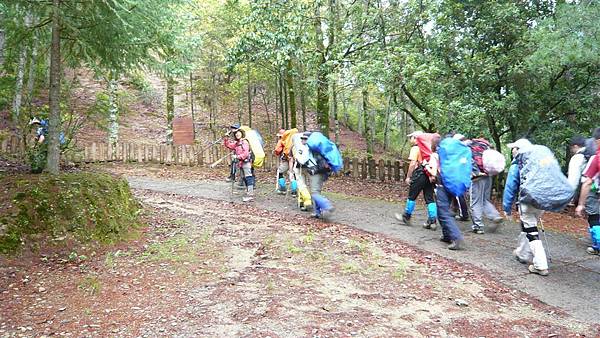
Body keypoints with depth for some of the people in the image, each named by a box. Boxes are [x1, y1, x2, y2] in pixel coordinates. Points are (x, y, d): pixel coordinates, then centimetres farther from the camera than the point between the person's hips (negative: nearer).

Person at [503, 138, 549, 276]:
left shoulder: (516, 166, -6)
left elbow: (510, 188, -6)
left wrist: (507, 208, 0)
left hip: (528, 203, -7)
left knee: (532, 233, -4)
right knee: (526, 228, 24)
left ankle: (541, 266, -9)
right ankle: (523, 254, 38)